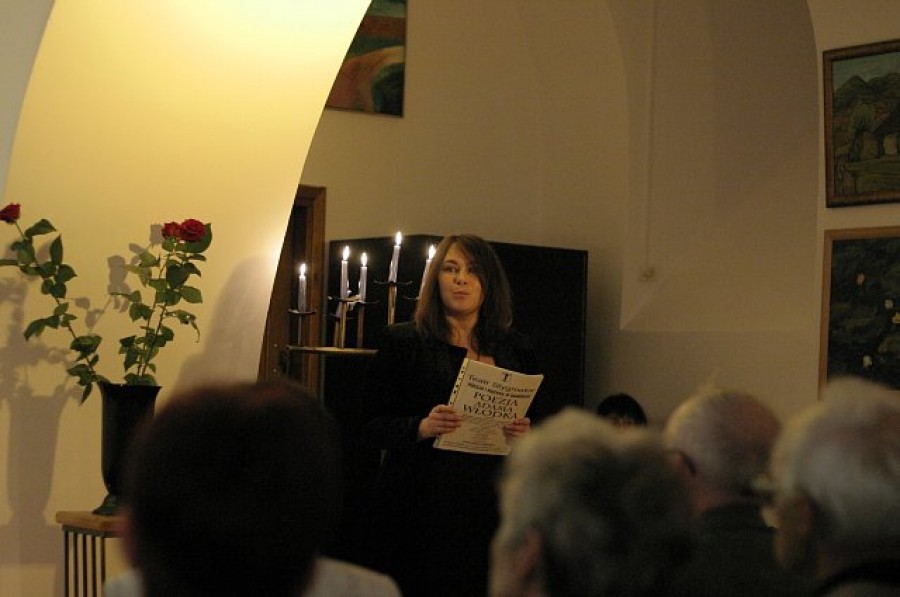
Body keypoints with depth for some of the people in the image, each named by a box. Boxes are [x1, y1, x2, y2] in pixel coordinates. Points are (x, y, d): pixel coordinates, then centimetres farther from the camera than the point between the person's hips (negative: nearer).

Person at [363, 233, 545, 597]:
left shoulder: (517, 349, 12)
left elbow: (538, 424, 16)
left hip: (491, 508, 2)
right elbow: (374, 425, 1)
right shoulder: (402, 342, 4)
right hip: (422, 508, -2)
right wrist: (421, 427, -18)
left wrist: (524, 434, -7)